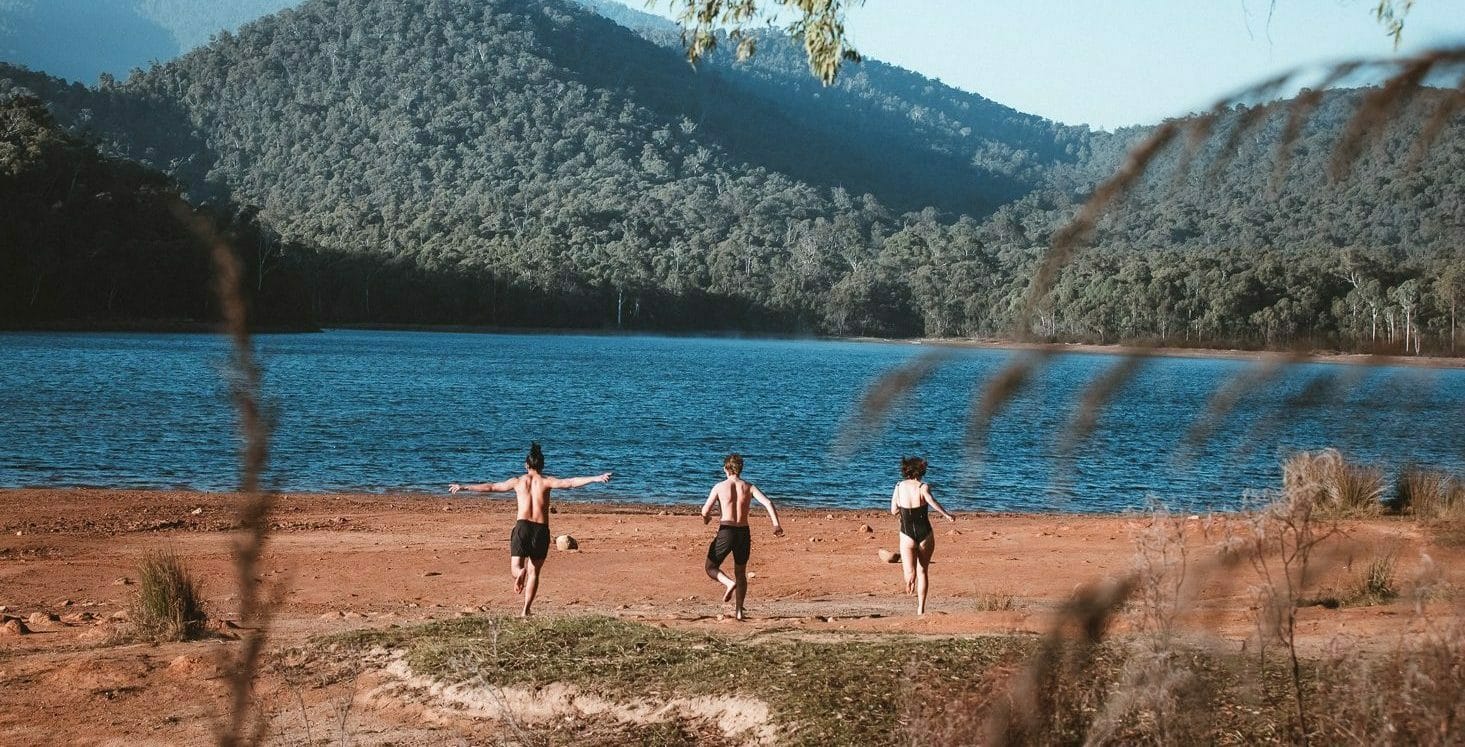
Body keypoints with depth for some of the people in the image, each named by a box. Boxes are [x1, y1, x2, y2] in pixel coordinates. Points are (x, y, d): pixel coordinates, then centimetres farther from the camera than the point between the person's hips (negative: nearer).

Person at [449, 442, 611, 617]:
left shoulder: (518, 481, 10)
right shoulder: (546, 481, 3)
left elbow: (490, 487, 16)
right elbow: (570, 482, -10)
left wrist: (464, 487, 27)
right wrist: (596, 479, -14)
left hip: (522, 526, 0)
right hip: (541, 530, 0)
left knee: (515, 568, 6)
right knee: (534, 572, 12)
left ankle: (521, 573, -32)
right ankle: (526, 610, 9)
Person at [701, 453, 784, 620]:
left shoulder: (720, 487, -2)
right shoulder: (749, 487, 3)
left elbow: (705, 510, -4)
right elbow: (768, 503, -10)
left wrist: (705, 518, 19)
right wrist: (776, 525, -13)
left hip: (726, 532, -3)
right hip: (744, 533, 3)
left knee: (711, 567, 14)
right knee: (740, 573, 21)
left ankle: (729, 583, -16)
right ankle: (738, 610, 18)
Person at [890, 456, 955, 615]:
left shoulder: (899, 487, 3)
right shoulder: (923, 487, -7)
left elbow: (893, 510, 11)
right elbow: (930, 500, -29)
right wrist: (946, 515, -34)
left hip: (907, 536, 0)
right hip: (925, 535, 0)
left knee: (911, 574, -4)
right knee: (923, 571, 18)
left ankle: (910, 578, -41)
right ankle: (920, 609, 20)